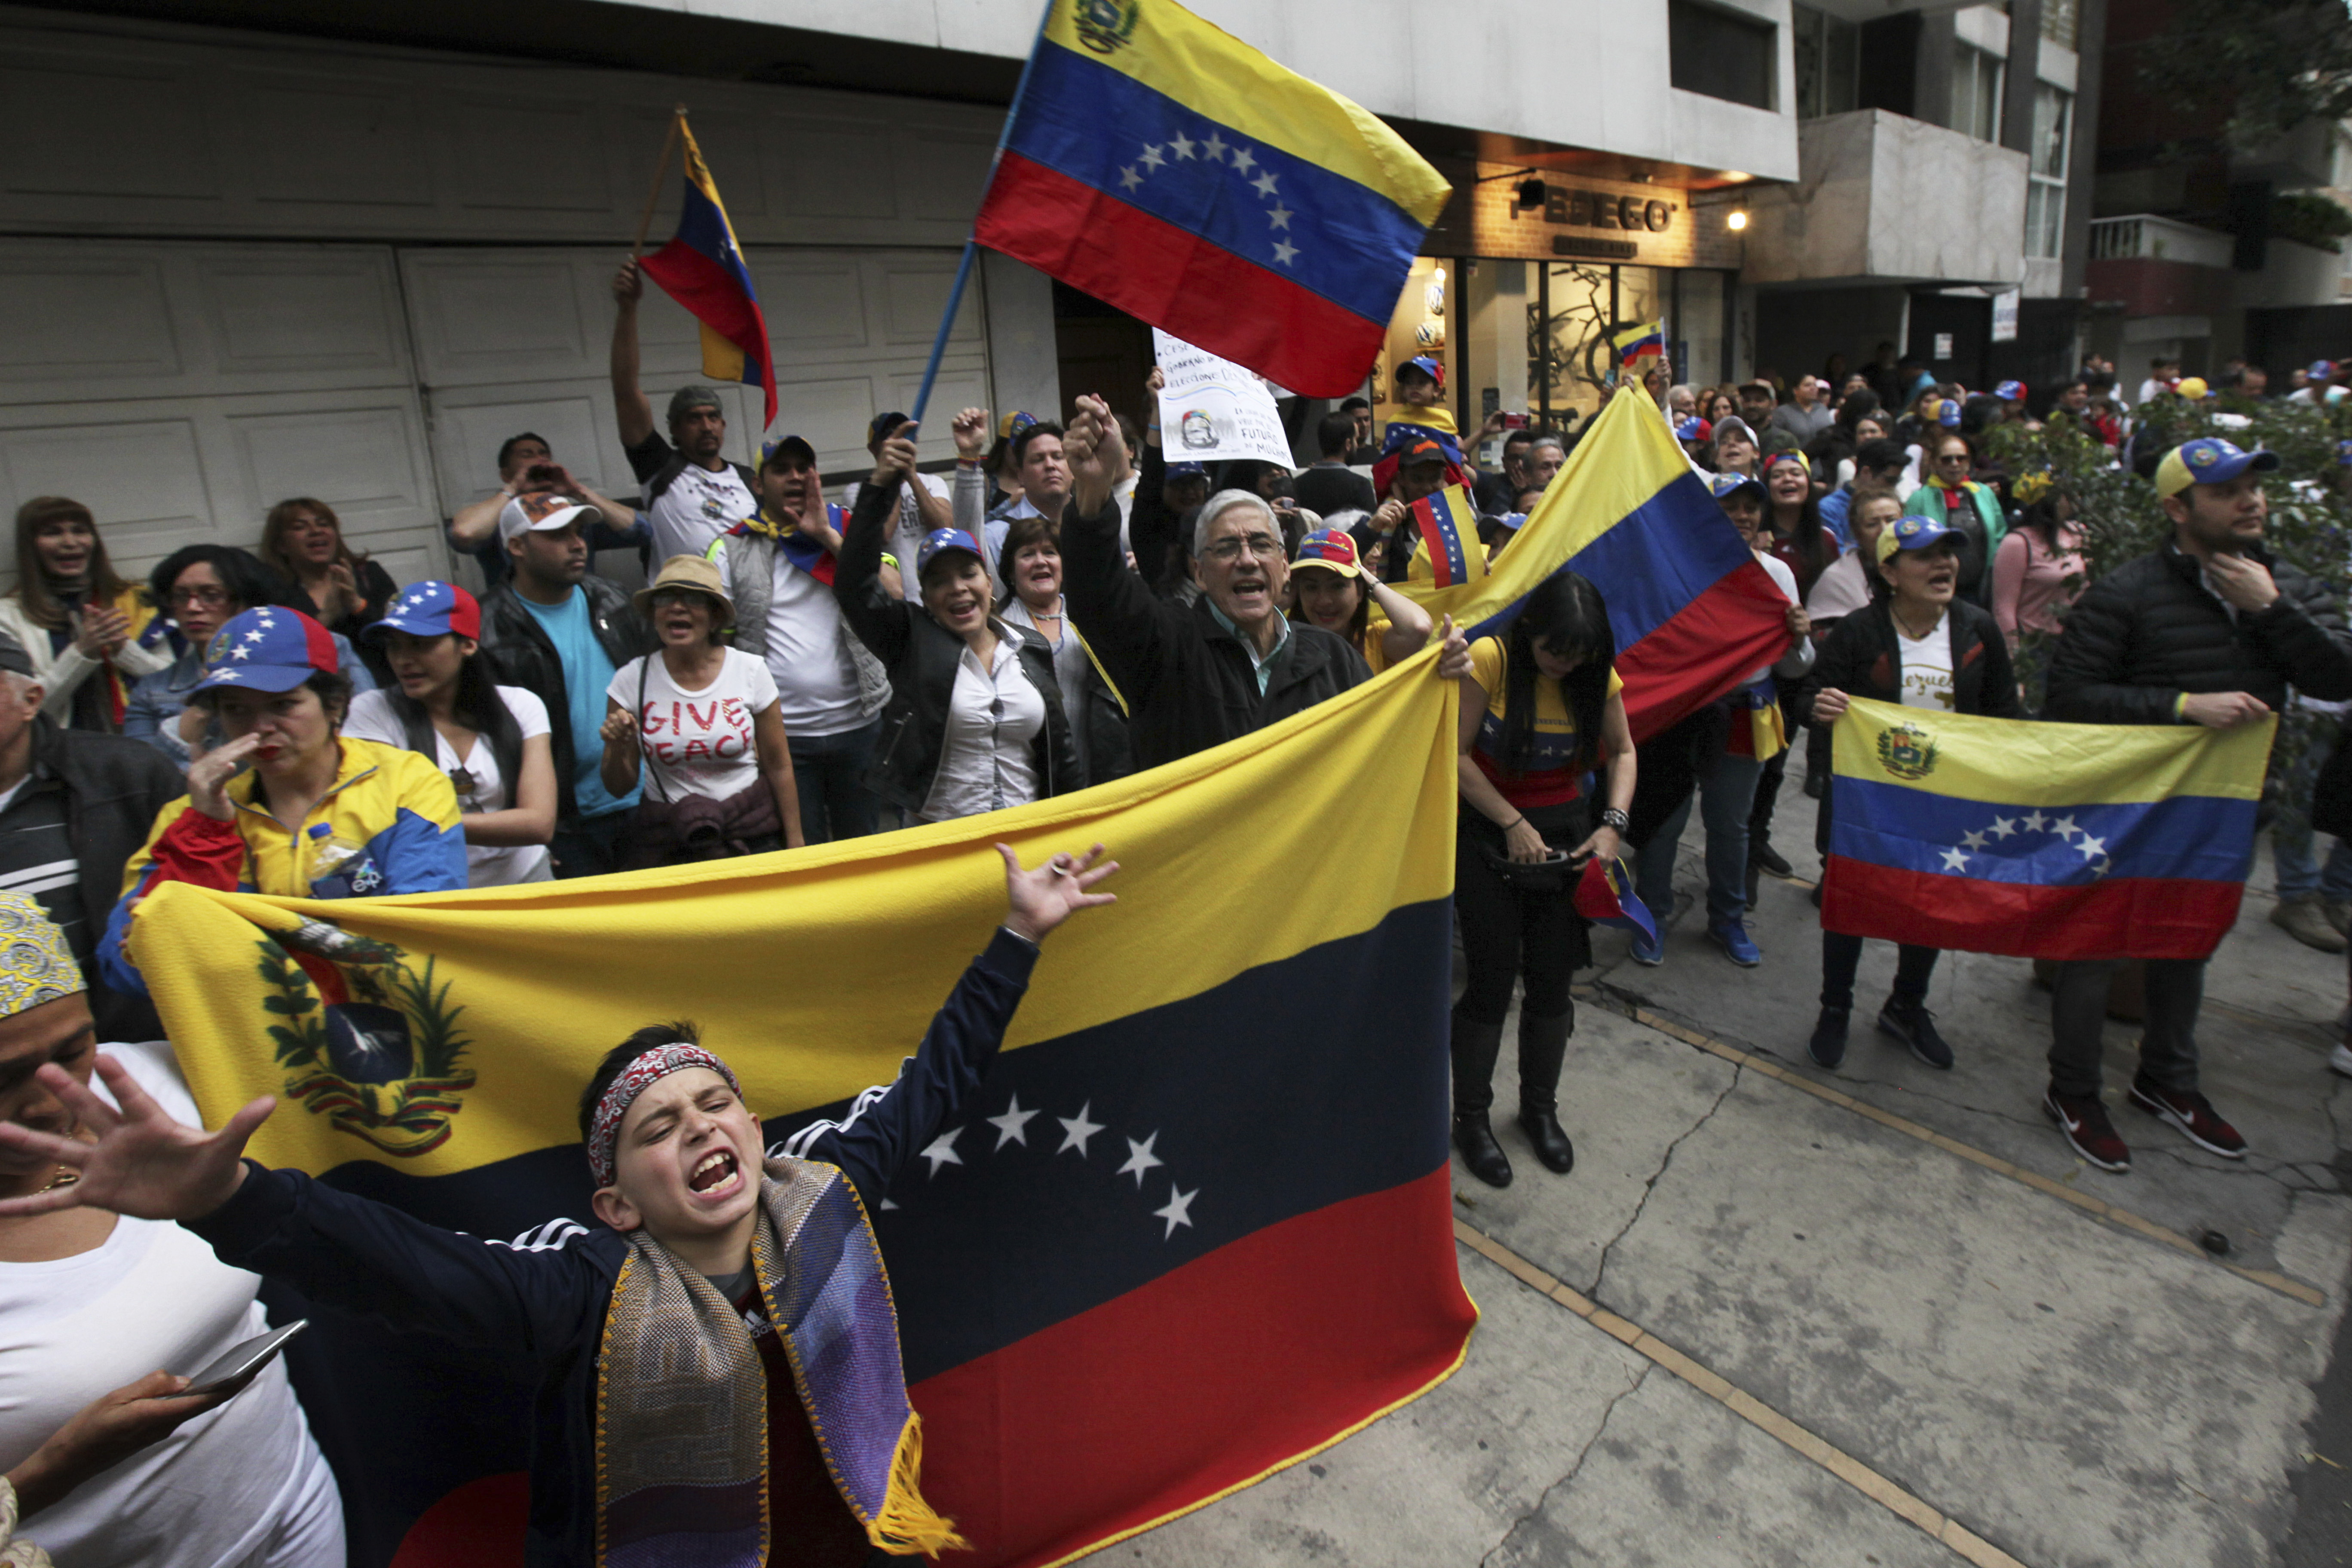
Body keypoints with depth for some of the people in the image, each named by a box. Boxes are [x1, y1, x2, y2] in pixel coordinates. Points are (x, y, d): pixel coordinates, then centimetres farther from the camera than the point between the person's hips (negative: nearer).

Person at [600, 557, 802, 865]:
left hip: (752, 834, 0)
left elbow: (779, 766, 2)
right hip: (665, 844, 0)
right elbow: (619, 789, 1)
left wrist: (794, 844, 3)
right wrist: (618, 749, -20)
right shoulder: (631, 680, -5)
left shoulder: (751, 670, -5)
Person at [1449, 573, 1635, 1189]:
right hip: (1490, 833, -3)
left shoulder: (1597, 675, -4)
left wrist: (1612, 824, -8)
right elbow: (1456, 755, -13)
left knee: (1552, 979, 8)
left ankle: (1540, 1108, 29)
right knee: (1493, 980, -1)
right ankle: (1471, 1117, 18)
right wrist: (1514, 824, -17)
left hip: (1567, 833, 4)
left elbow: (1622, 752, 8)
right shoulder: (1488, 659, -16)